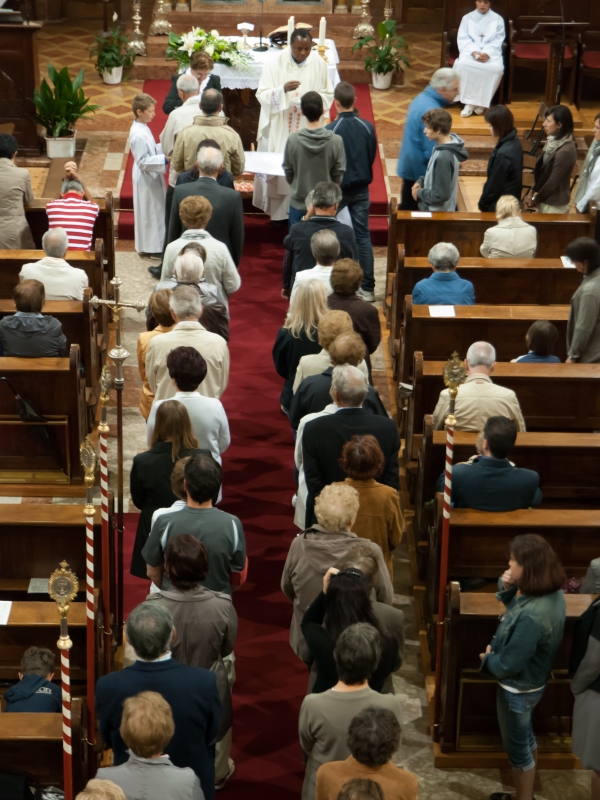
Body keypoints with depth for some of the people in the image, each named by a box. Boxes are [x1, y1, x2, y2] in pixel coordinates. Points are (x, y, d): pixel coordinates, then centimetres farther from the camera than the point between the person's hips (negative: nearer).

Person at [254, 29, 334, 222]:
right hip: (279, 128, -2)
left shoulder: (318, 64, -4)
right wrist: (283, 89, -29)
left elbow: (327, 94, 5)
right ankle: (279, 213, 10)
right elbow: (262, 95, -10)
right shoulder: (275, 64, -10)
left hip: (308, 129, 2)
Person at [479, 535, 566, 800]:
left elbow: (507, 665, -31)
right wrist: (507, 587, -13)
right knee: (525, 737, 27)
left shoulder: (531, 616, -38)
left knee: (516, 746, 13)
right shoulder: (552, 592, -11)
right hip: (531, 681, 9)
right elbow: (516, 602, 10)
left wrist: (488, 658, -9)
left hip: (518, 688, -9)